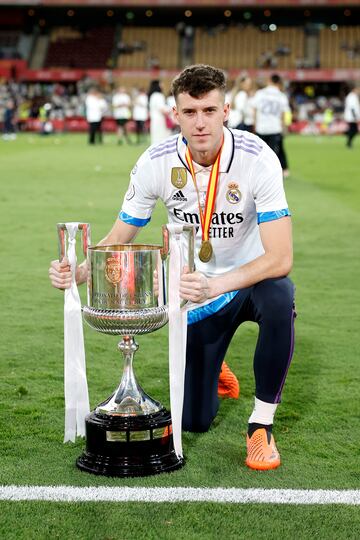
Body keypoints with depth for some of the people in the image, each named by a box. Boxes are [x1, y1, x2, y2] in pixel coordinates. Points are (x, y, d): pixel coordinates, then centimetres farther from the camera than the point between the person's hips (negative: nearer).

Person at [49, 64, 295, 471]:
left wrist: (215, 286, -47)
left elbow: (280, 257, -31)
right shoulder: (156, 163, -17)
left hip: (252, 278, -2)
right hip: (199, 292, 2)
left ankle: (261, 425, -20)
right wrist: (77, 272, -27)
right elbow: (119, 239, -6)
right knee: (194, 421, 2)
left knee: (278, 297, -40)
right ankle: (208, 366, 40)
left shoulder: (257, 158, -25)